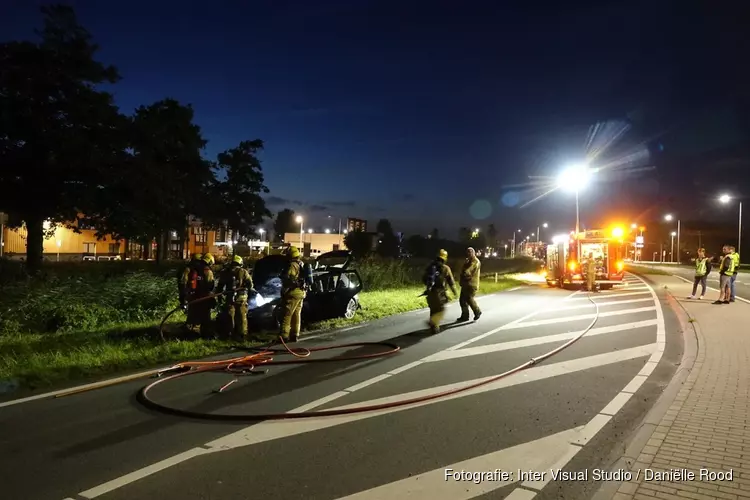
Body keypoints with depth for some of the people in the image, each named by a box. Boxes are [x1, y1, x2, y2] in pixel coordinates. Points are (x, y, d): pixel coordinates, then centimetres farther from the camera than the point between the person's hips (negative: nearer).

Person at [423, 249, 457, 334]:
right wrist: (454, 291, 11)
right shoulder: (445, 268, -5)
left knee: (433, 310, 17)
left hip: (430, 291, 5)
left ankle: (434, 327, 20)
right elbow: (451, 281, -1)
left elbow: (425, 279, 15)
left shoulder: (430, 267, 9)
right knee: (441, 310, 4)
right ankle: (432, 322, -18)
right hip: (439, 292, -5)